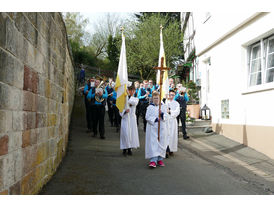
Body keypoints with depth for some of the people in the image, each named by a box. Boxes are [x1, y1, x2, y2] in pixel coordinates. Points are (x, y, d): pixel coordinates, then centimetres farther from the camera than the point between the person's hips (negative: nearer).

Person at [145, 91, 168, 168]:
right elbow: (147, 117, -4)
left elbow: (166, 116, 1)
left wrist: (162, 114, -20)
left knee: (161, 143, 6)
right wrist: (155, 119, -17)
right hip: (152, 128, -2)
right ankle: (153, 161, -12)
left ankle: (160, 159, 18)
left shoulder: (163, 106, 7)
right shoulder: (150, 107, 3)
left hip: (162, 128, 2)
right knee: (153, 143, -9)